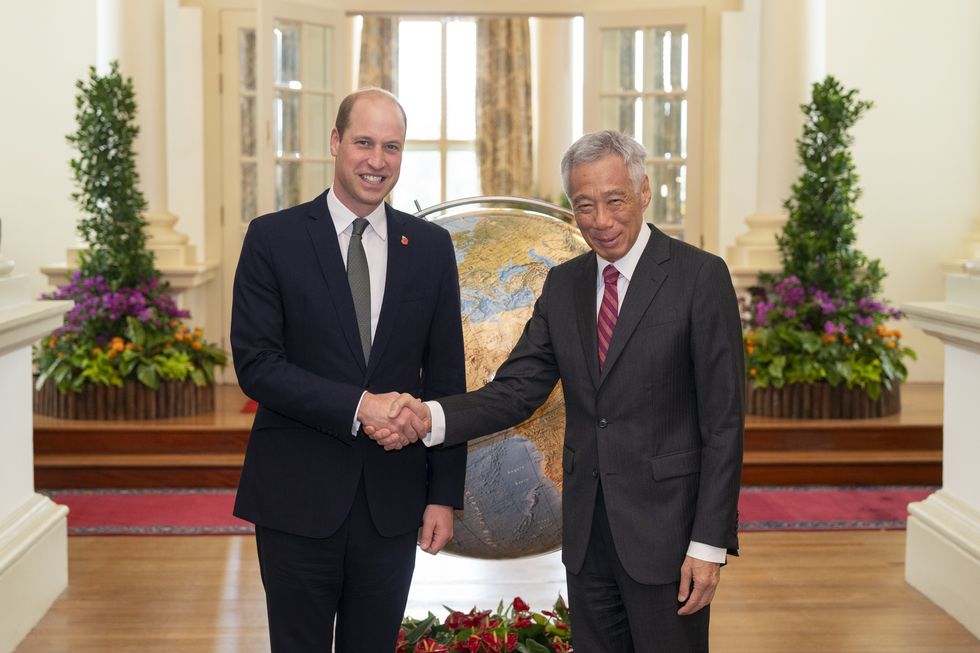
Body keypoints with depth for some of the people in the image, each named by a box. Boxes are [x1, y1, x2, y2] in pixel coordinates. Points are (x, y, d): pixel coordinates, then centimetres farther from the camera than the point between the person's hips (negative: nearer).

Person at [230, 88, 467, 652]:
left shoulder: (431, 246, 5)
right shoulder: (274, 238, -2)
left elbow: (446, 379, 6)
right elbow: (256, 365, -9)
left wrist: (445, 494, 3)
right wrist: (357, 405, -19)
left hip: (393, 500, 2)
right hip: (299, 498, -2)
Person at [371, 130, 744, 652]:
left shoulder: (700, 276, -9)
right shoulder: (563, 285, 8)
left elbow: (723, 419, -10)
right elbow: (516, 390, 2)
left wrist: (709, 544, -14)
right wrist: (429, 417, -17)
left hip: (665, 529, -5)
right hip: (586, 530, 5)